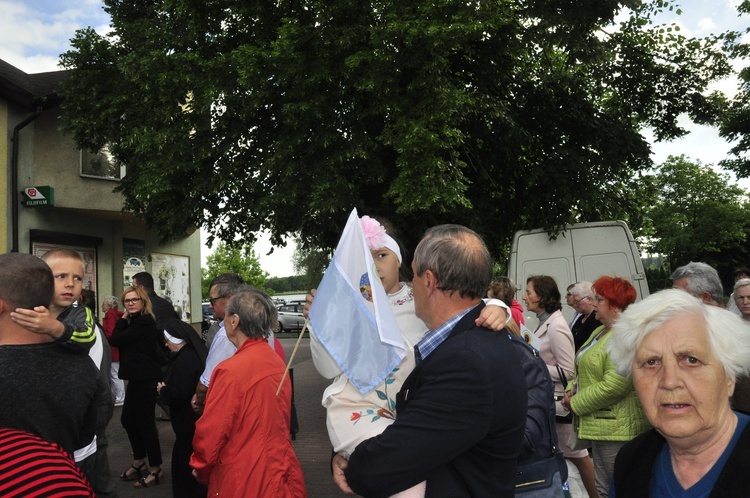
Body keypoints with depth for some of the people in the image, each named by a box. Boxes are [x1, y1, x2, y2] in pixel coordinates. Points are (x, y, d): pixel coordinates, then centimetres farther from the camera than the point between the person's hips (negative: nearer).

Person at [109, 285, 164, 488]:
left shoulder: (144, 321, -16)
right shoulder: (134, 321, 14)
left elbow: (117, 340, -16)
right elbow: (117, 339, 6)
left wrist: (123, 319, -3)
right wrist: (124, 318, 0)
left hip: (145, 378, -10)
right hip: (137, 377, 10)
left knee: (144, 421, -4)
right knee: (128, 419, 16)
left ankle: (155, 470, 8)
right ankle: (139, 463, 31)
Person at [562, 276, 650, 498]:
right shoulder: (599, 332, 12)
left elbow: (613, 385, -26)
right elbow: (586, 370, 22)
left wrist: (576, 403, -15)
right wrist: (572, 389, 2)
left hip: (617, 429, -10)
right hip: (599, 426, 10)